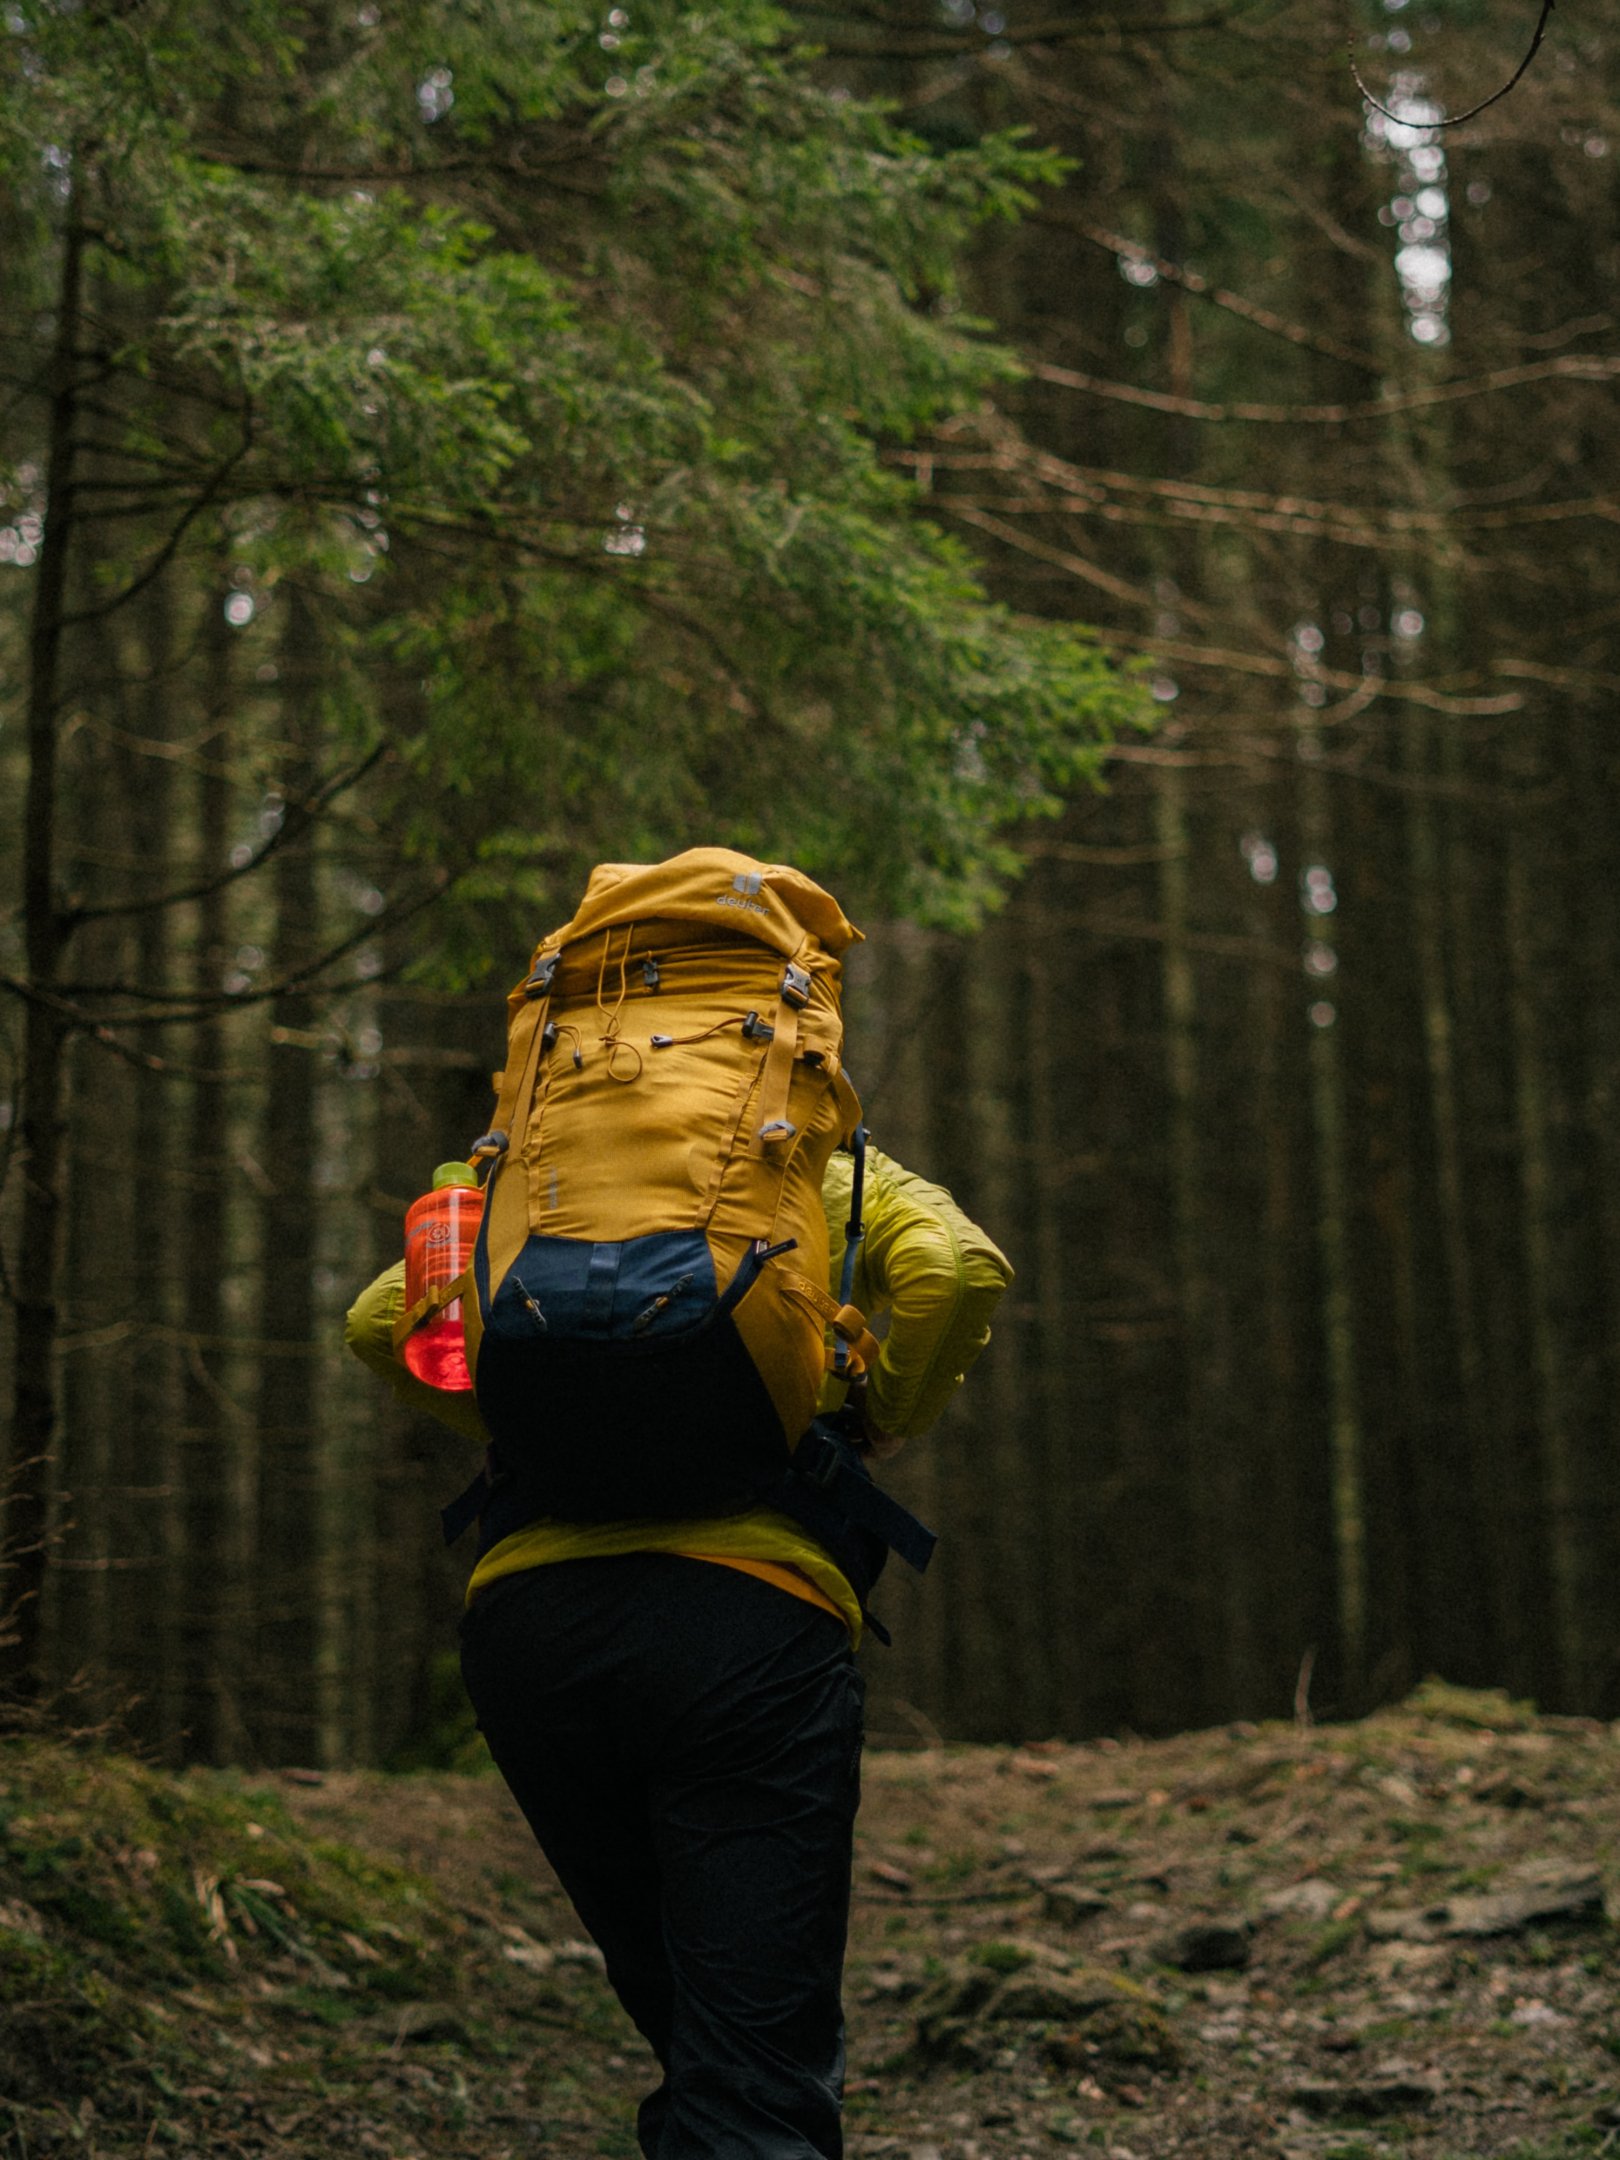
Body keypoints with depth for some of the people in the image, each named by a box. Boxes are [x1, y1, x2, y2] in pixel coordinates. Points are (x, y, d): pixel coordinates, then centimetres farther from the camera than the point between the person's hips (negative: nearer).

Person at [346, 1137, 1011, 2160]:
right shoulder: (833, 1182, 19)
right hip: (745, 1610, -4)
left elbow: (383, 1317, 14)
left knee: (698, 2045, 19)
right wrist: (882, 1426, 13)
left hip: (524, 1614, 4)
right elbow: (959, 1267, -2)